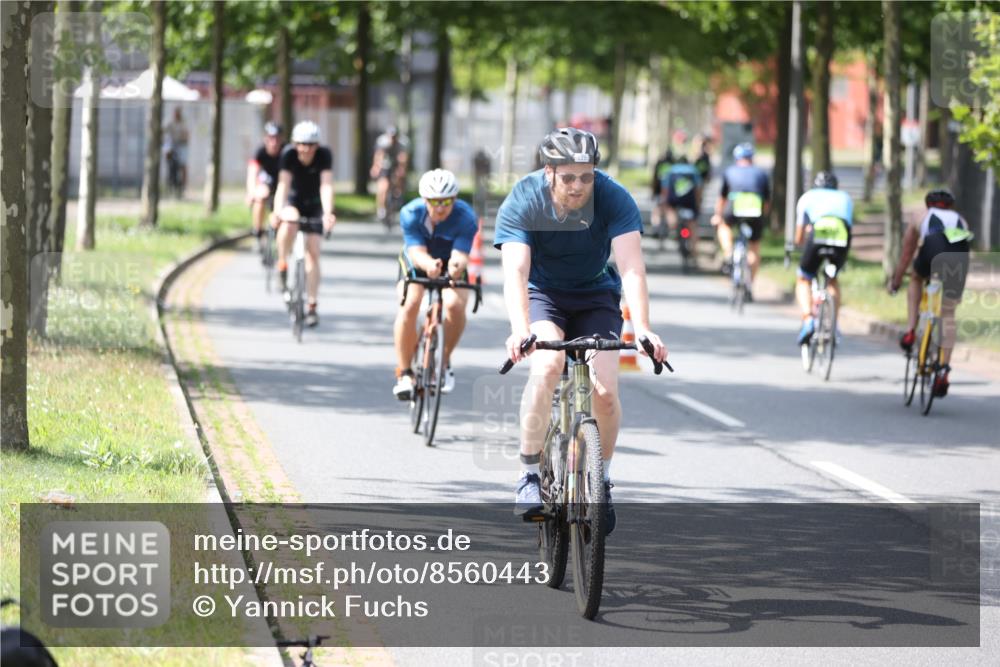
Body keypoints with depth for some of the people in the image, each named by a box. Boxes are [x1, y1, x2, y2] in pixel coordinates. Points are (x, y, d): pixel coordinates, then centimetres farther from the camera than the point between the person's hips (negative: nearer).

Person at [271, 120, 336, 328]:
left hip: (314, 205, 0)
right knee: (289, 223, -36)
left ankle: (312, 306, 0)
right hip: (293, 201, 0)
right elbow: (283, 184, -32)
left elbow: (326, 185, -33)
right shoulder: (288, 154, -23)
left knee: (313, 252, -7)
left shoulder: (324, 155, -23)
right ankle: (282, 268, -14)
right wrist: (278, 211, -47)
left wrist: (328, 213, -48)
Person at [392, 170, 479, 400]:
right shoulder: (410, 214, -28)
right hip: (417, 263, 0)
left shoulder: (466, 218, -29)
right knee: (409, 304, -28)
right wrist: (429, 264, -60)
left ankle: (444, 361, -4)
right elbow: (417, 253, -36)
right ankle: (404, 373, -17)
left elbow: (460, 254, -39)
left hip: (450, 265, 0)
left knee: (455, 304, -29)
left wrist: (457, 265, -64)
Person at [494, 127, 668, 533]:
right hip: (543, 292, -1)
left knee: (605, 393, -16)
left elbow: (632, 267, -32)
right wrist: (520, 330, -52)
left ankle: (601, 479, 10)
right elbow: (515, 272, -35)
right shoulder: (522, 202, -24)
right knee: (547, 366, -30)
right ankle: (529, 475, -19)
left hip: (596, 295, 1)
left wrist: (642, 329, -46)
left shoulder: (613, 199, -24)